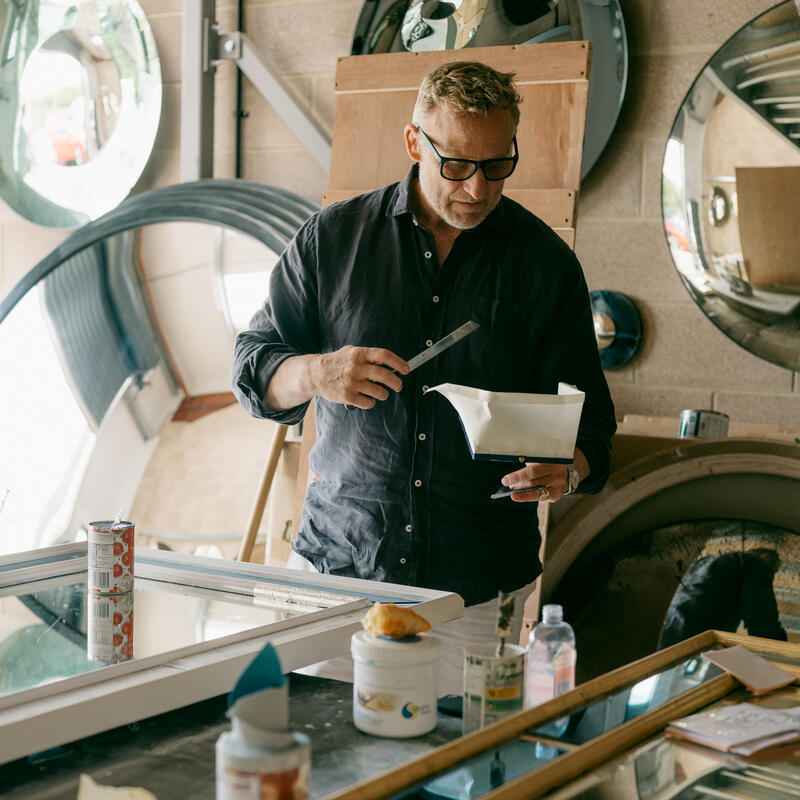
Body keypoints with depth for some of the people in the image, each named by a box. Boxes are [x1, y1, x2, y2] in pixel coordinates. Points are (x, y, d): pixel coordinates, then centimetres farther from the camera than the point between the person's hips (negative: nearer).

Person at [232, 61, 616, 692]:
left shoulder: (548, 264, 2)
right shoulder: (332, 237, 2)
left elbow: (588, 418, 4)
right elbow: (252, 367, 5)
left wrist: (568, 470, -18)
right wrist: (315, 374, -16)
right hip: (335, 562, 1)